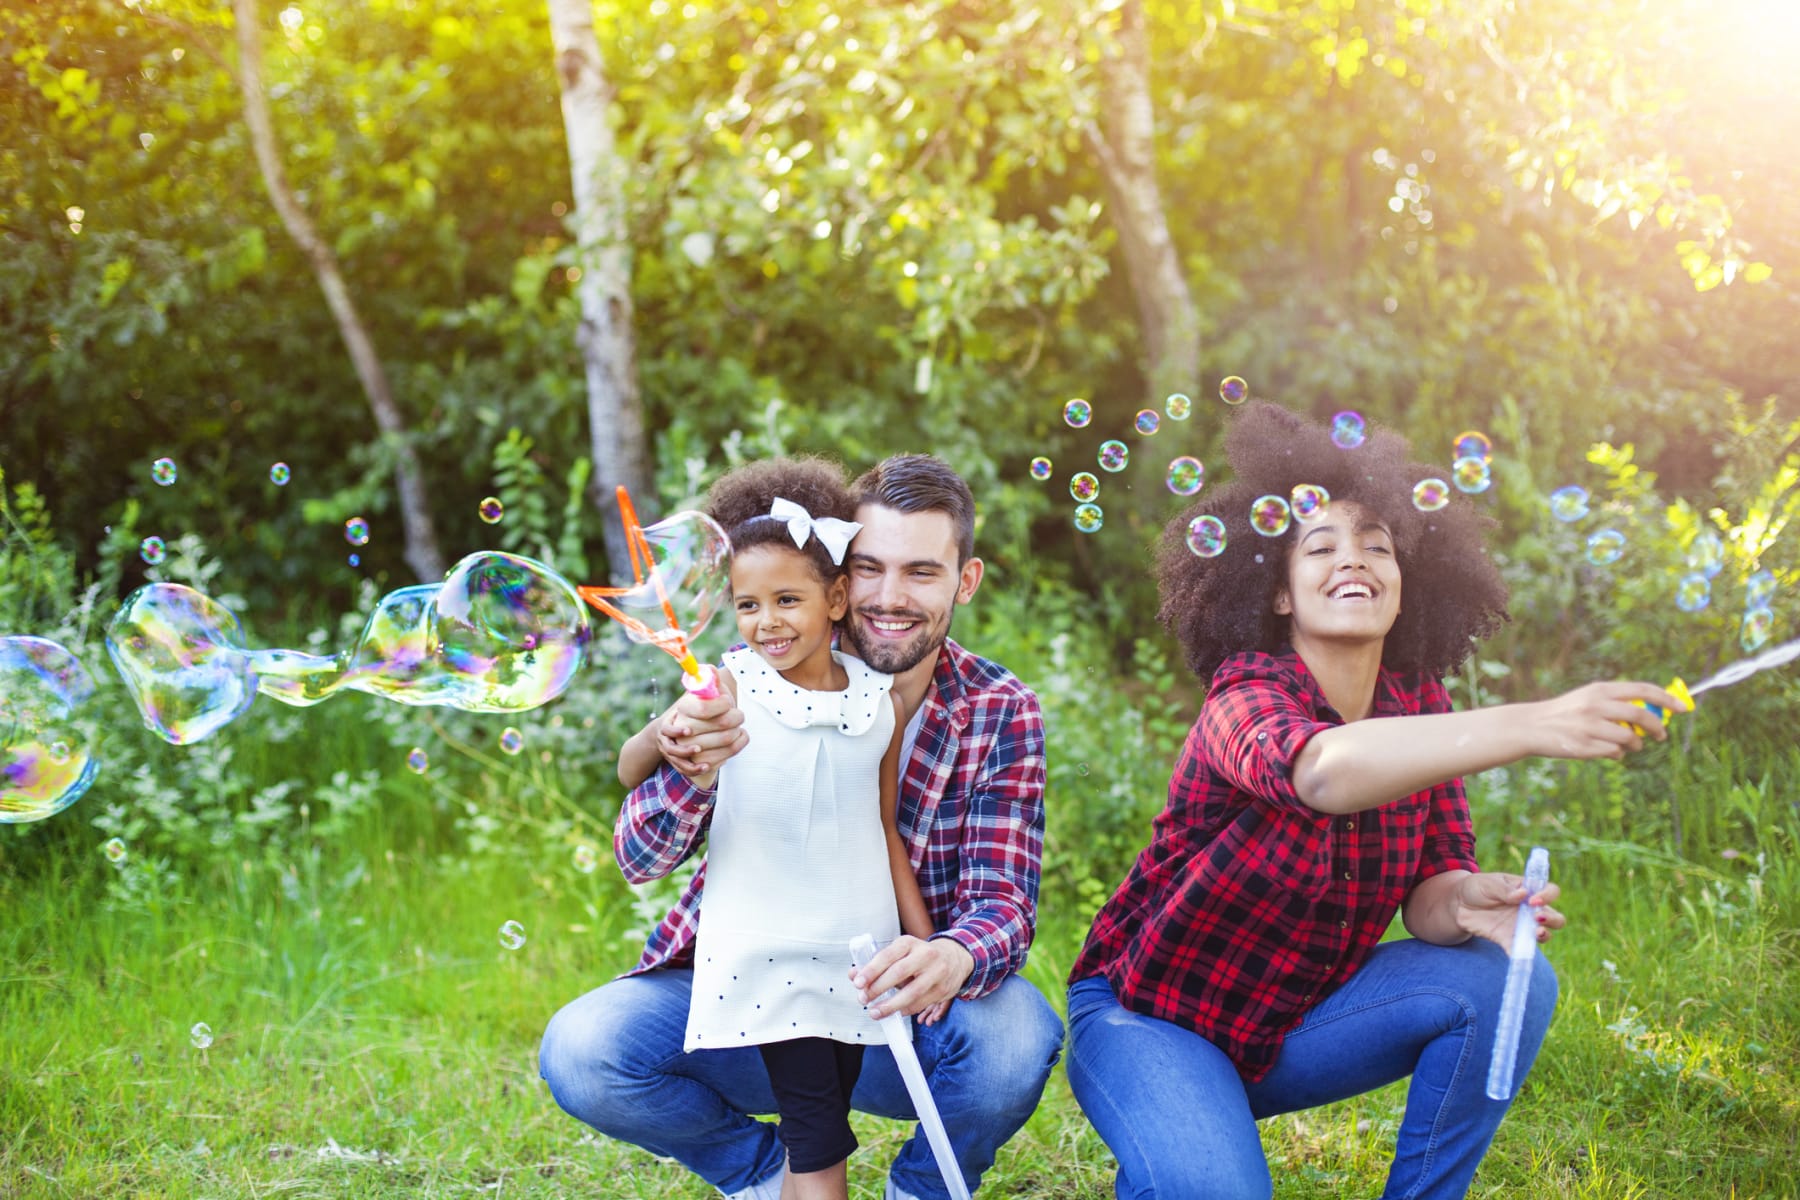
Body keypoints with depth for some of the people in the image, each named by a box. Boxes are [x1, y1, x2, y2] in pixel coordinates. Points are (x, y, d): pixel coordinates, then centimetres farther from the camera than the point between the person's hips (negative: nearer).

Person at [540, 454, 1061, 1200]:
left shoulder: (1000, 714, -7)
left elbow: (1003, 901, -14)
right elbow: (640, 859, -17)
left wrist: (953, 960, -40)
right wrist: (689, 773, -42)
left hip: (896, 1009, 0)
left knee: (1015, 1037, -32)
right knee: (581, 1051, -26)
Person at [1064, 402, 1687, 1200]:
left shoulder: (1419, 707, -3)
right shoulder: (1244, 698, -24)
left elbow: (1428, 889, -8)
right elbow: (1323, 771, -47)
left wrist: (1466, 902, -34)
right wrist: (1532, 726, -58)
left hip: (1292, 1028, 6)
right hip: (1149, 1021, -5)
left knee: (1509, 980, -15)